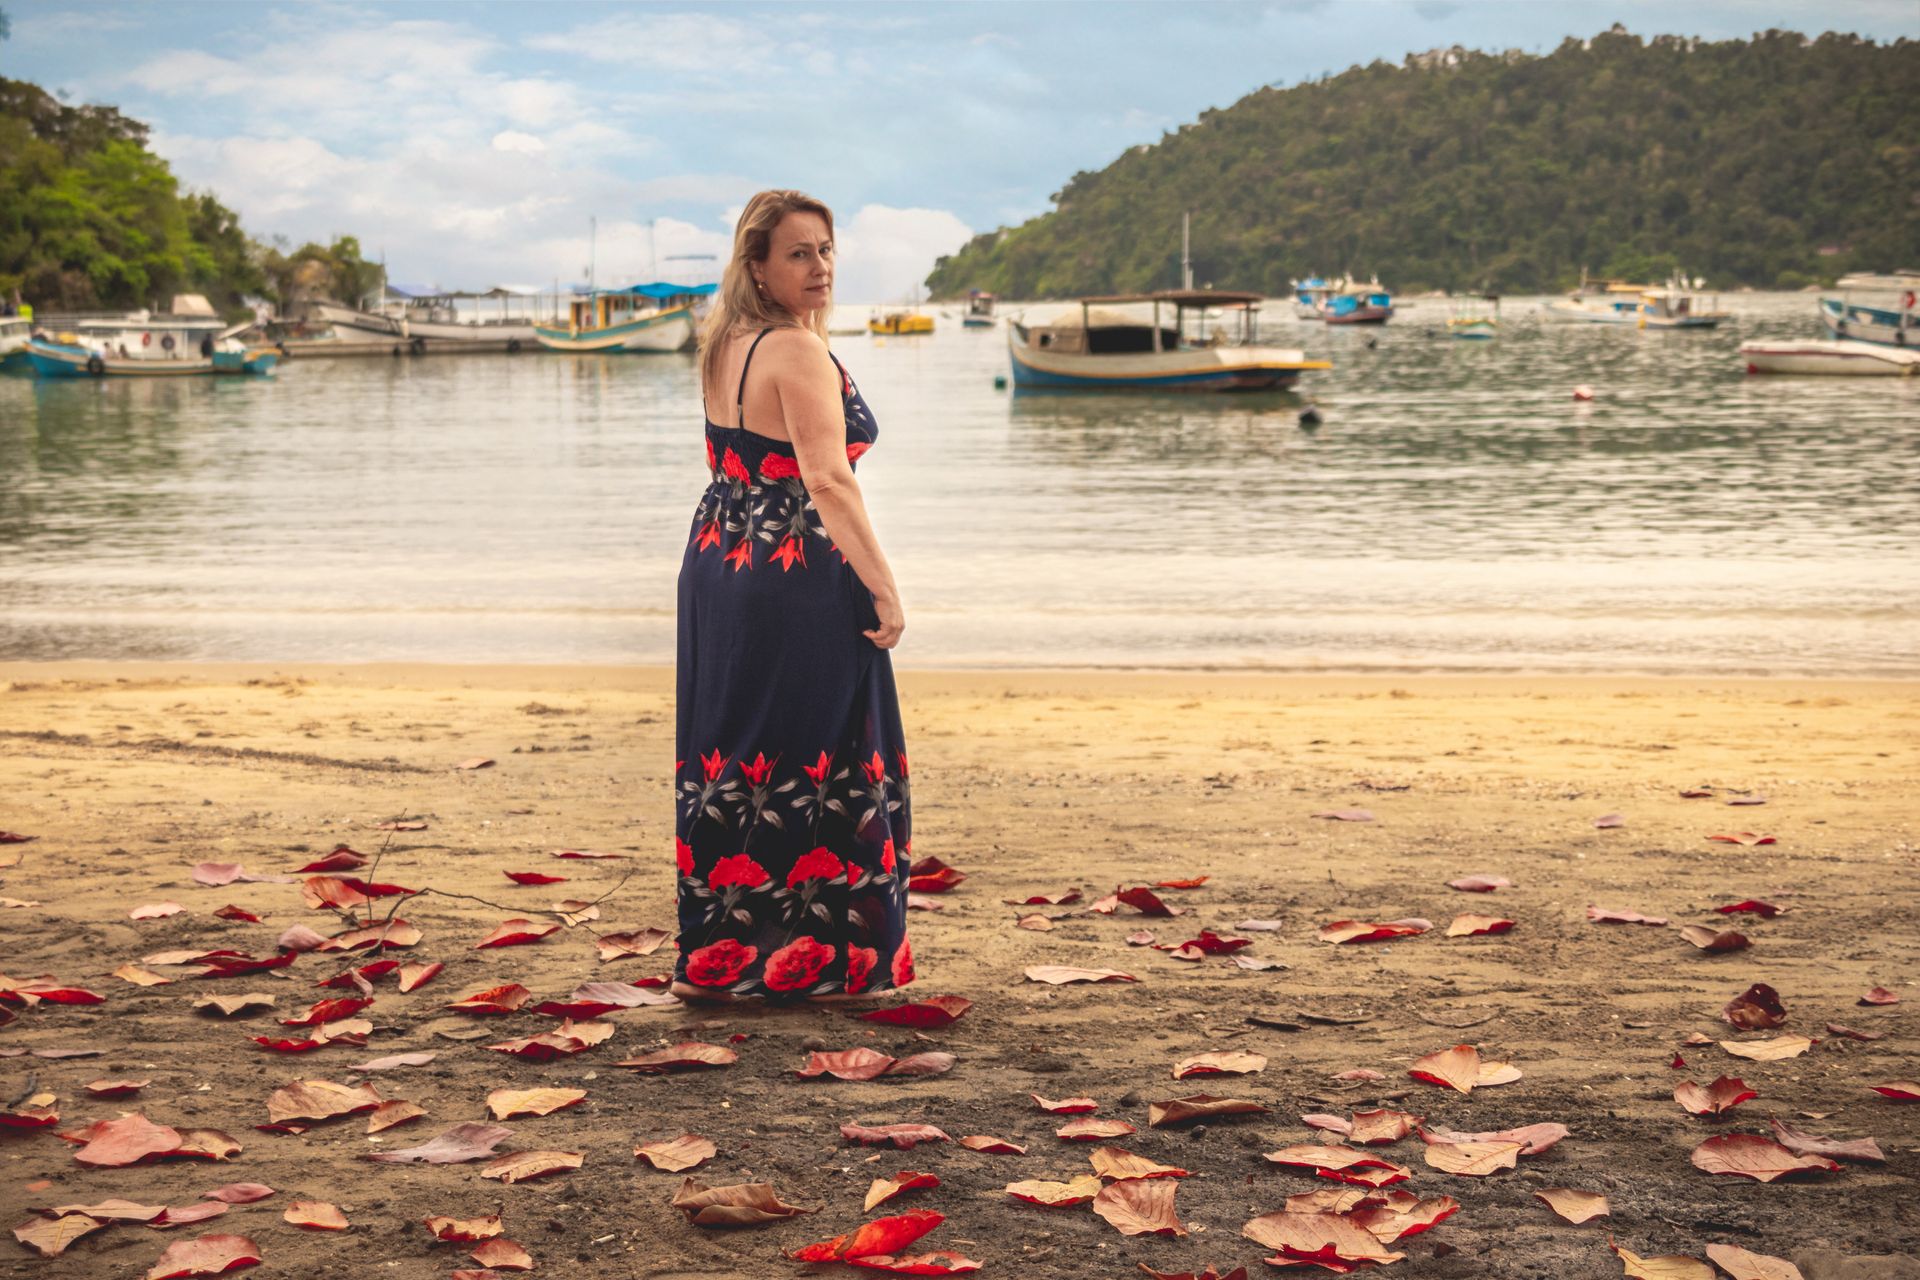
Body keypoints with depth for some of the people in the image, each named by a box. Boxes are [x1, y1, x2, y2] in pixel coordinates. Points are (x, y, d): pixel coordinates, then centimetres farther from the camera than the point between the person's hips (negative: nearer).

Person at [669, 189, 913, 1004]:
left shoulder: (723, 348, 11)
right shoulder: (799, 352, -16)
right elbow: (829, 481, -24)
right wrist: (884, 591, -21)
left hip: (716, 562, 9)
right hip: (796, 580, -9)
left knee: (728, 763, 14)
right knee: (813, 767, 0)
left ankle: (719, 954, 22)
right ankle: (809, 958, 7)